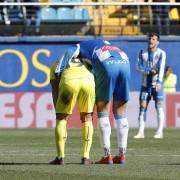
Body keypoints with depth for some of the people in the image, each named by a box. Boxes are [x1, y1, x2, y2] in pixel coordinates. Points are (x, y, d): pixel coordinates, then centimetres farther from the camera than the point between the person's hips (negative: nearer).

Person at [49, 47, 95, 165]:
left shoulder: (57, 66, 36)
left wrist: (58, 111, 23)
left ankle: (60, 157, 10)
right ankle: (86, 157, 16)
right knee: (86, 118, 22)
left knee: (61, 118, 17)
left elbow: (55, 91, 24)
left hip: (69, 83, -2)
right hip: (88, 81, 2)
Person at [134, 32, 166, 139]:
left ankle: (160, 132, -3)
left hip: (157, 84, -4)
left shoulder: (161, 53, -6)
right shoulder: (142, 53, 7)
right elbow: (138, 67, -2)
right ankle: (141, 132, -2)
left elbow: (161, 68, -19)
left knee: (159, 107, -5)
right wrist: (149, 71, -19)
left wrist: (159, 82, -32)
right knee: (142, 107, -2)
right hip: (145, 84, 4)